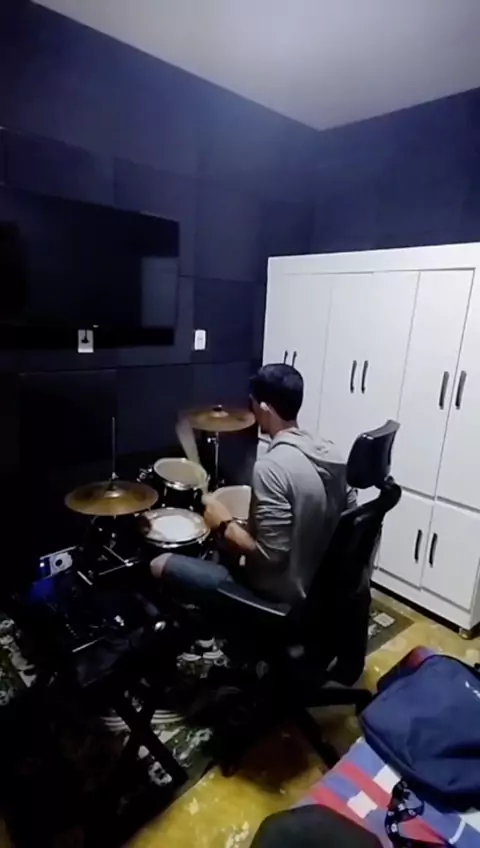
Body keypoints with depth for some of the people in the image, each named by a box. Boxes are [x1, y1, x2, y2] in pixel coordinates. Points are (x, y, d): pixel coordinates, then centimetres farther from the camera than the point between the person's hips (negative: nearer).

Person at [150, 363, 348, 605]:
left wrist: (224, 525, -13)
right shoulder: (330, 453, -4)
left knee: (161, 565, 4)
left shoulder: (272, 467, -29)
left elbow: (271, 555, -28)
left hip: (278, 594, -8)